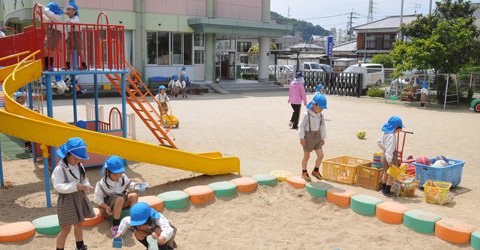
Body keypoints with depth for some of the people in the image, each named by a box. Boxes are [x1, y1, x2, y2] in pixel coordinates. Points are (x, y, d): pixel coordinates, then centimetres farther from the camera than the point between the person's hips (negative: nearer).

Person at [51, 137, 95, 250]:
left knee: (78, 224, 22)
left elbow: (84, 178, 14)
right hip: (67, 200, -7)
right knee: (66, 229, -1)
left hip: (80, 198, 7)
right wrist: (75, 186, -31)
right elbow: (58, 186, -24)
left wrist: (86, 186, -9)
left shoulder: (79, 166, 3)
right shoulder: (60, 168, -19)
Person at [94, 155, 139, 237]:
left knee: (134, 196, -18)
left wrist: (134, 185, -11)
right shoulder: (103, 183, -19)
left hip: (121, 204, 6)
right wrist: (106, 207, -27)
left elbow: (128, 185, 13)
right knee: (120, 199, -37)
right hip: (107, 205, -6)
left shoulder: (123, 178, -5)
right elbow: (98, 198, -13)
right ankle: (115, 226, -33)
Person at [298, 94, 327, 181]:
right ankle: (304, 172, 26)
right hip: (308, 137, -5)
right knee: (306, 157, 7)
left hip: (317, 137, 5)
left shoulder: (320, 115, 4)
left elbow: (322, 127, 14)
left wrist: (323, 138, 16)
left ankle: (315, 171, 18)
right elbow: (301, 126, -13)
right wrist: (301, 137, -15)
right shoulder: (307, 114, -15)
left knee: (320, 155, -4)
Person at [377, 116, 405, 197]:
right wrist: (389, 161, -28)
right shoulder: (391, 136, -24)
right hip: (391, 157, -10)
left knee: (386, 173, 21)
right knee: (391, 175, 0)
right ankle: (387, 192, 6)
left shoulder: (385, 133, 5)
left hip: (384, 155, 10)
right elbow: (389, 149, -29)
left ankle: (383, 189, 33)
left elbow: (378, 141, 20)